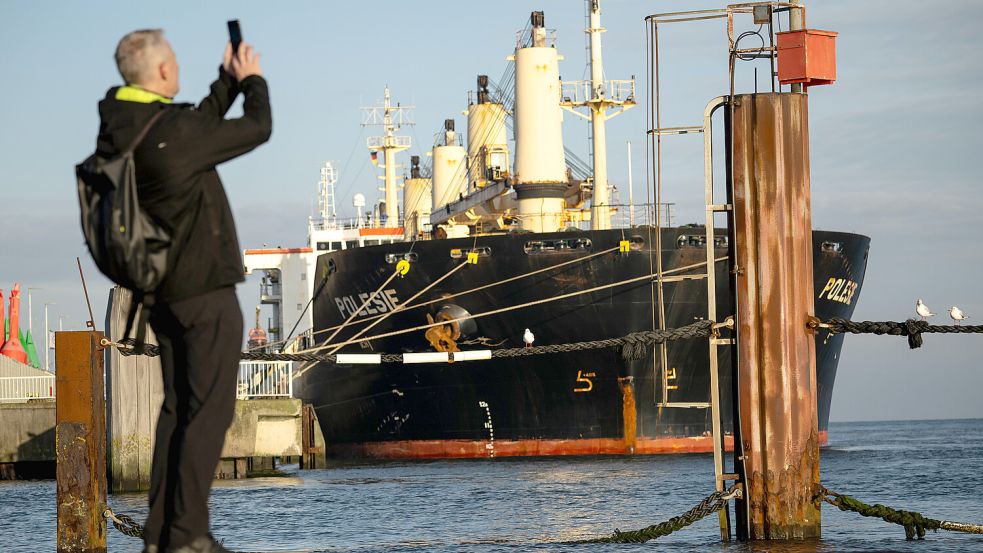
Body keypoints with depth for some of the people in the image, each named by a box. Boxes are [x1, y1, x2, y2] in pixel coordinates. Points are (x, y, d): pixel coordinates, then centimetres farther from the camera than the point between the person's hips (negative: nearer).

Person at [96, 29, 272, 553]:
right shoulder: (173, 131, -23)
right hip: (205, 289, -8)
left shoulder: (116, 125, 1)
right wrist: (252, 80, 6)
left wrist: (229, 79, 21)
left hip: (161, 288, 8)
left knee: (177, 406, 15)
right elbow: (257, 129, -11)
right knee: (209, 410, -3)